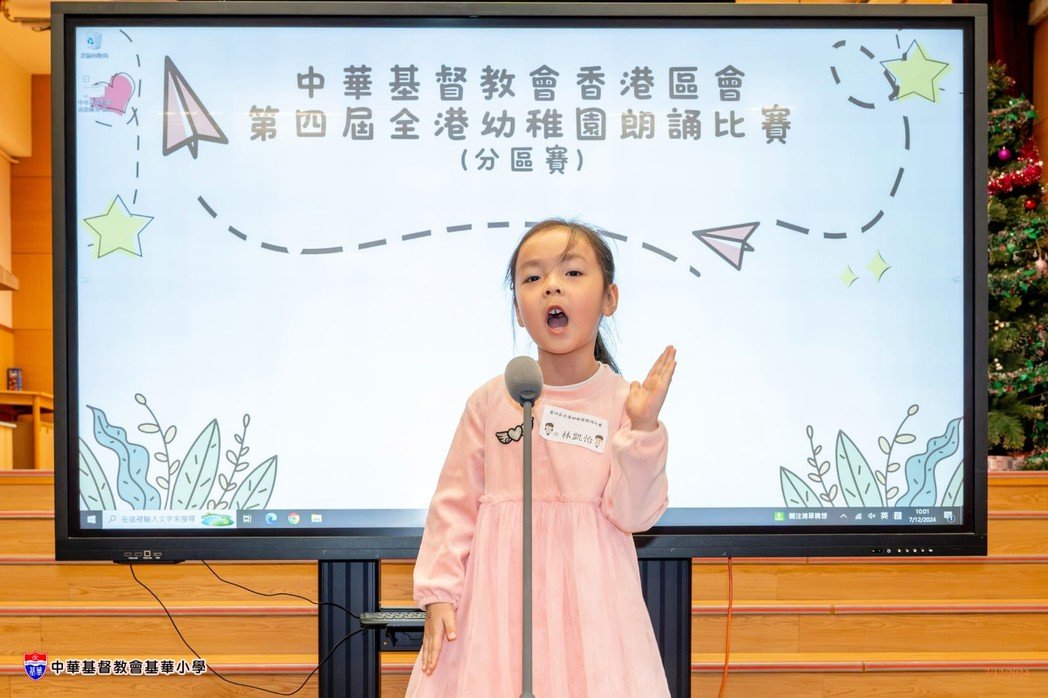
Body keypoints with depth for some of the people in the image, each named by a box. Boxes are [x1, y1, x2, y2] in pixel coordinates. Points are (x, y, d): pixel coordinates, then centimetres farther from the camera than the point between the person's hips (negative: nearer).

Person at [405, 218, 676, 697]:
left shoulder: (625, 402, -2)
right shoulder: (491, 401, 0)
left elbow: (633, 515, -7)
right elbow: (454, 505, 3)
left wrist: (643, 428, -16)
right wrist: (437, 593, -2)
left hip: (588, 599, 0)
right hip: (497, 598, 1)